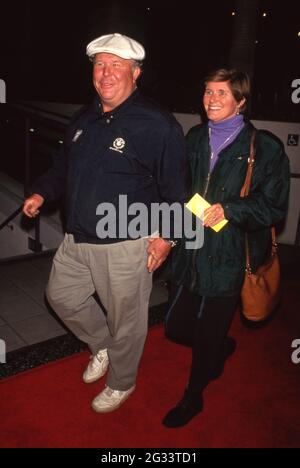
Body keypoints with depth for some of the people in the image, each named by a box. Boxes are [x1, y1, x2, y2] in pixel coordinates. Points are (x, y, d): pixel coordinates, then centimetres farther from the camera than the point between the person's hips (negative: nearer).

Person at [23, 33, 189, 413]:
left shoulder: (157, 124, -14)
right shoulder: (83, 120, 9)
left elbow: (176, 188, -12)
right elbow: (64, 166, 21)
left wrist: (165, 235, -18)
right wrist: (42, 193, 6)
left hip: (125, 245, -7)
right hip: (77, 240, 8)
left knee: (125, 319, 10)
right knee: (61, 295, 22)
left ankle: (121, 384, 38)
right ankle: (103, 346, 47)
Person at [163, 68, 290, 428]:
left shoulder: (265, 148, -9)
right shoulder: (195, 138, 9)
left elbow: (274, 207, -8)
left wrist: (228, 210, -21)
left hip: (227, 260, -5)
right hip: (190, 253, 6)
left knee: (208, 337, 9)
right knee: (176, 328, 14)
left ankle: (193, 397, 38)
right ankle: (222, 347, 48)